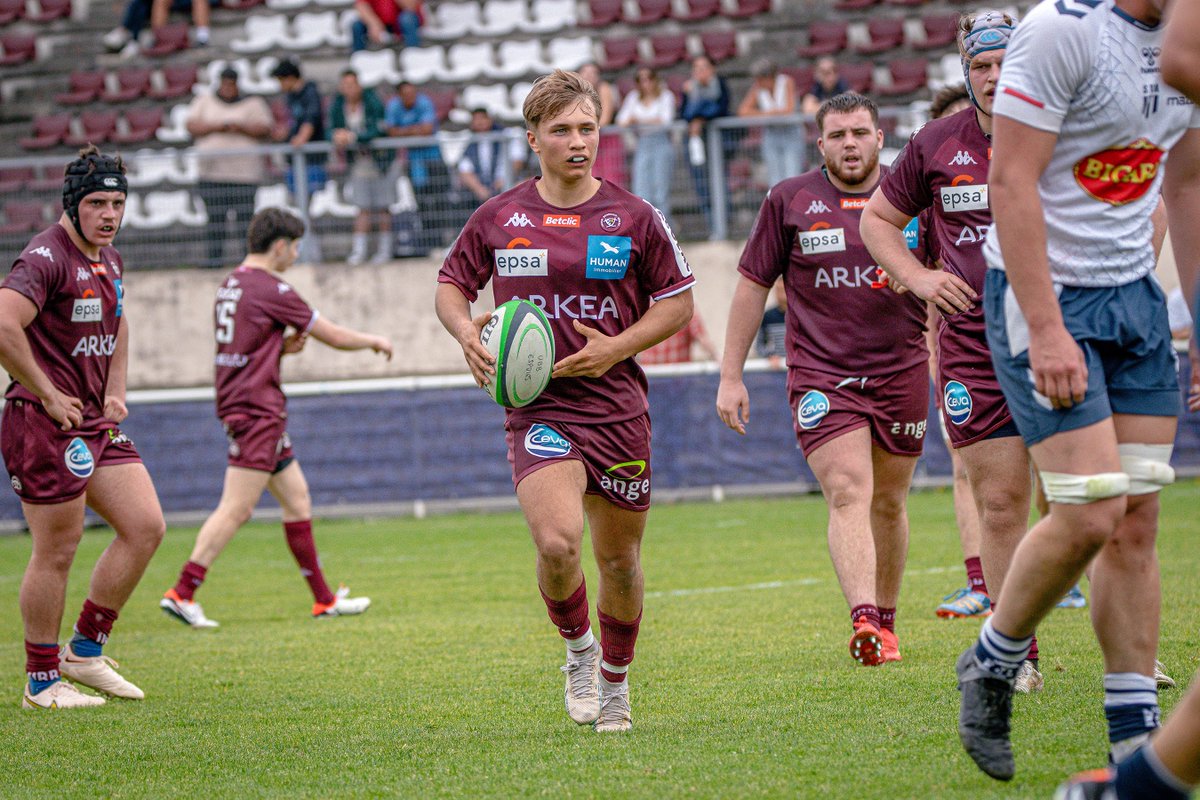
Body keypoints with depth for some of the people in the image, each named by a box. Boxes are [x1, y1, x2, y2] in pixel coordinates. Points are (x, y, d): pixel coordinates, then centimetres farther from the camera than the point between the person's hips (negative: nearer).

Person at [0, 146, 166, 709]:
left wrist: (115, 393, 19)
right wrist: (47, 395, -21)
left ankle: (85, 652, 16)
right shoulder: (46, 257, -16)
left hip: (96, 422, 9)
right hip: (46, 424, -9)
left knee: (145, 527, 4)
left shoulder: (110, 260, 13)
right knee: (57, 552, -3)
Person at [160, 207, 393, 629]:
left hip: (238, 404, 10)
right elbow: (335, 336, -5)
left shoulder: (231, 285, 13)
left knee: (296, 497, 13)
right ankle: (182, 592, -14)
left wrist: (284, 345, 10)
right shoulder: (271, 289, -13)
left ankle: (324, 599, 16)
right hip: (256, 409, -10)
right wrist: (373, 341, 13)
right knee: (236, 508, -11)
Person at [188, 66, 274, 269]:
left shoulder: (253, 104, 13)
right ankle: (215, 257, 1)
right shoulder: (204, 102, 17)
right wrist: (216, 126, -9)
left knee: (245, 218, -9)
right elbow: (192, 126, 4)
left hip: (244, 172, -2)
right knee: (215, 218, -2)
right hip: (211, 172, 2)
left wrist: (241, 127, -12)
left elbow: (265, 130, 2)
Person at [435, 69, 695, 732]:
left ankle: (614, 680, 33)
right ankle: (579, 649, 6)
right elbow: (451, 284, 16)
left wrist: (617, 347, -9)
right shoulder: (499, 218, 3)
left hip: (617, 409, 1)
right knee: (557, 543, -23)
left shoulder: (634, 218, 1)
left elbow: (677, 302, 7)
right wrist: (465, 330, -6)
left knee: (619, 559, 9)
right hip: (537, 410, -1)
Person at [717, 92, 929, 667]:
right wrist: (730, 376, 5)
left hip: (901, 369, 2)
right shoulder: (789, 200, 2)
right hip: (820, 375, -2)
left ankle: (885, 621, 28)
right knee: (848, 493, -18)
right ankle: (863, 619, -32)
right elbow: (753, 285, 7)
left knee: (889, 502, 12)